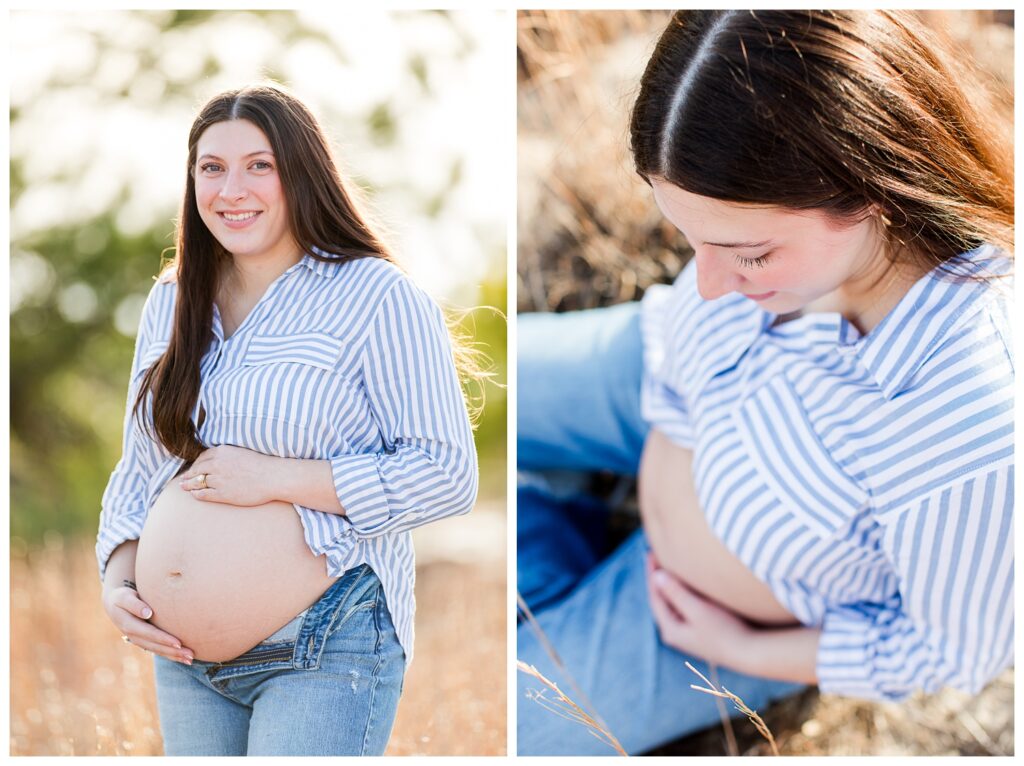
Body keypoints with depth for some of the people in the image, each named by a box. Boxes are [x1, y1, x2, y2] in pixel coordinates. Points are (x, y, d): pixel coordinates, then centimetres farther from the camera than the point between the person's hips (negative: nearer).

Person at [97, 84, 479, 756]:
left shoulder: (375, 297, -9)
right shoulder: (172, 303, 11)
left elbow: (446, 474, -15)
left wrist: (275, 478, -18)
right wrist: (116, 580, 2)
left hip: (327, 652, -6)